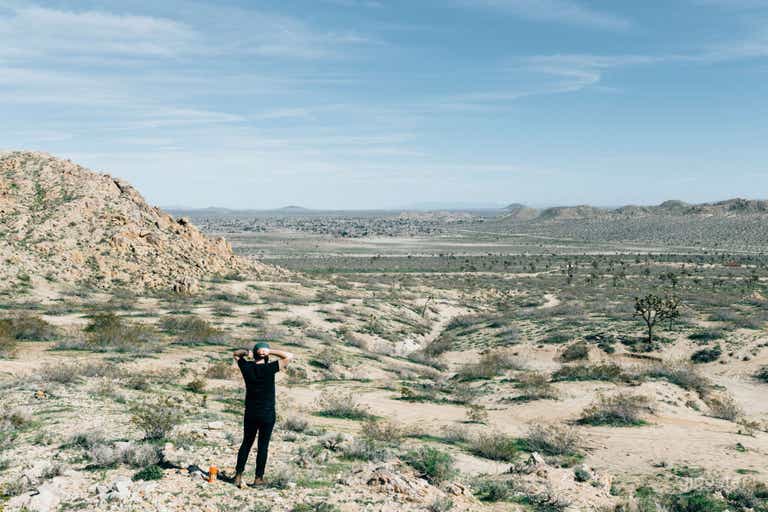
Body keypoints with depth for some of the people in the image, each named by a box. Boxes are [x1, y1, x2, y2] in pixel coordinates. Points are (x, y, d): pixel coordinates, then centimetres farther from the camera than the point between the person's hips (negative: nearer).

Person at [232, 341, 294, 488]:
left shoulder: (247, 367, -4)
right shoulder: (269, 369, -15)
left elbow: (236, 354, 15)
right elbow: (289, 356, -14)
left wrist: (246, 352, -5)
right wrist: (270, 351, -15)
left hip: (250, 414, 4)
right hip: (267, 415, -3)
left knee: (246, 443, 14)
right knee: (263, 446, 6)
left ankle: (238, 475, 11)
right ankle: (258, 478, 11)